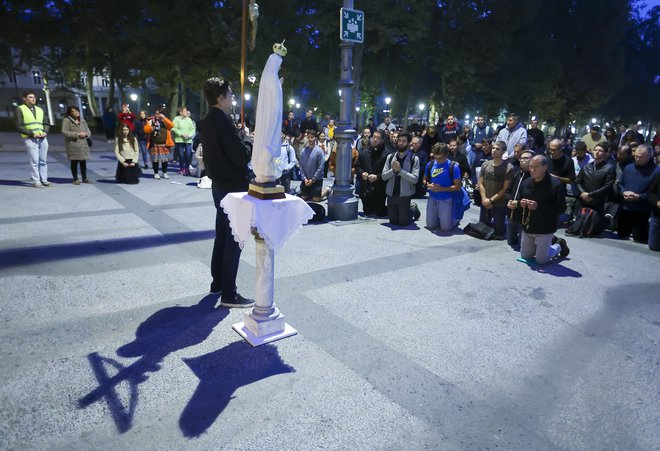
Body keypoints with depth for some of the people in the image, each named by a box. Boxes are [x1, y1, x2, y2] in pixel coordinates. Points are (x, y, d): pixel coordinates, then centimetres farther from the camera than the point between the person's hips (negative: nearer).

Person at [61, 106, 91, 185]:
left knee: (83, 162, 7)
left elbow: (88, 131, 17)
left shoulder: (82, 120, 16)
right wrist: (77, 134, -18)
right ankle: (75, 179, 7)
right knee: (74, 162, -1)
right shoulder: (66, 120, -3)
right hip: (72, 145, -5)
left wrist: (85, 134, -7)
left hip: (83, 145, 5)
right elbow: (64, 132, -12)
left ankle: (85, 178, 16)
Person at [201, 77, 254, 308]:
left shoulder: (207, 121, 10)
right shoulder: (224, 122, -19)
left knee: (222, 235, 17)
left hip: (219, 185, 10)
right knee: (234, 240, -3)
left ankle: (218, 283, 28)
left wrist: (240, 139, 11)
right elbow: (243, 156, -21)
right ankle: (228, 294, 3)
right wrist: (247, 141, -3)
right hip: (233, 187, -10)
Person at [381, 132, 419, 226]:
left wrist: (400, 170, -21)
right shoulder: (390, 157, 3)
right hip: (391, 194, 3)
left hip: (405, 195, -3)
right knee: (393, 221, 14)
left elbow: (415, 179, -15)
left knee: (403, 222, 4)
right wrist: (393, 170, -17)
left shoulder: (414, 159, -6)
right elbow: (383, 176, 0)